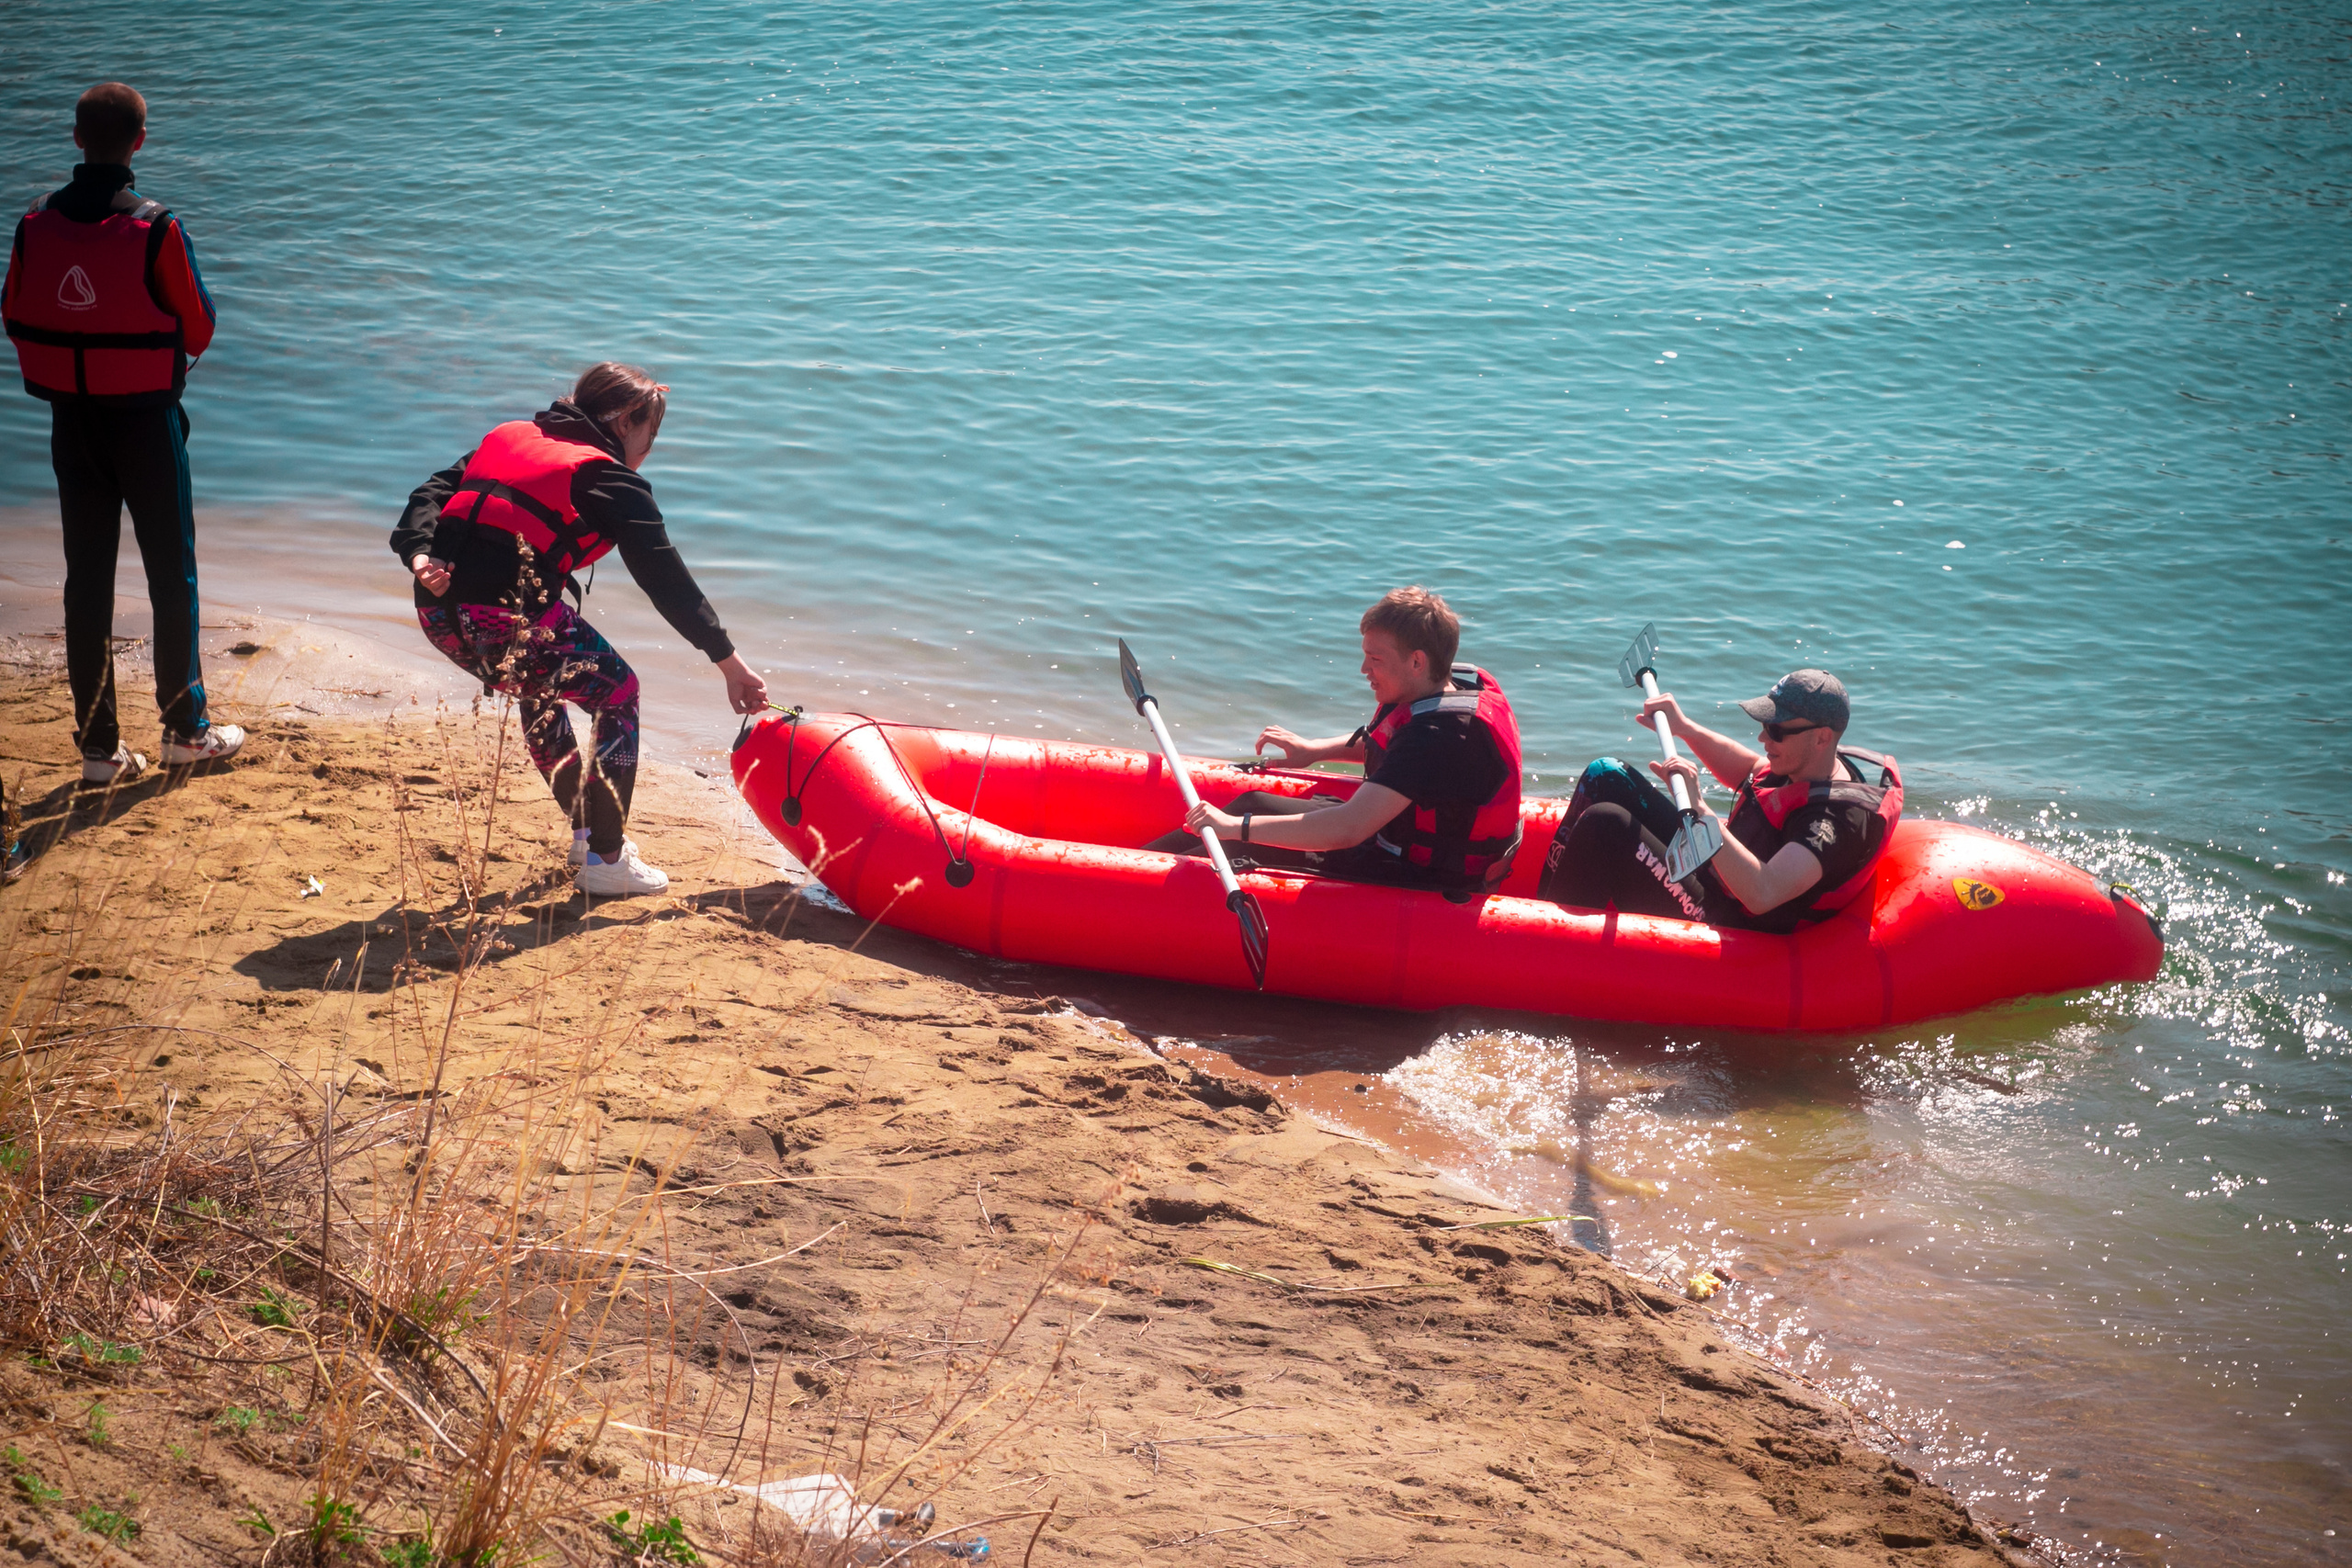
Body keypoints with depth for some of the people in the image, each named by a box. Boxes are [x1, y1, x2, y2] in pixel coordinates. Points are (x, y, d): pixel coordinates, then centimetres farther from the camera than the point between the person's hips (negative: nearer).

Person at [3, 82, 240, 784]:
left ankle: (98, 745, 12)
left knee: (87, 580, 9)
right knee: (172, 573, 10)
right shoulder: (156, 231, -17)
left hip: (71, 423, 4)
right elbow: (198, 331, -9)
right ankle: (185, 729, 18)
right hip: (146, 420, -4)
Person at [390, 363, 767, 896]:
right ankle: (606, 859, 14)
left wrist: (420, 554, -3)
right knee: (617, 694, 14)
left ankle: (587, 831, 42)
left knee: (541, 690, 33)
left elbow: (432, 493, 12)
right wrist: (728, 660, 7)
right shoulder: (613, 482, 4)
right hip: (509, 617, -7)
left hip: (439, 611, 7)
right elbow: (667, 581, 3)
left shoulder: (509, 437, 24)